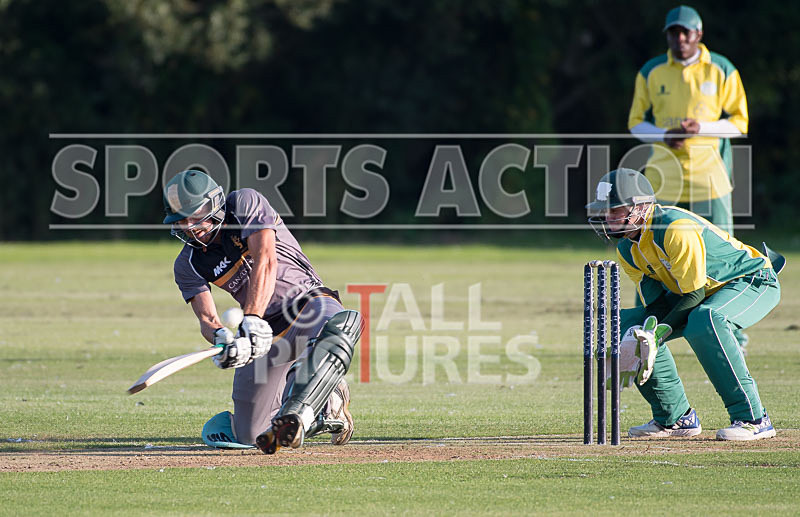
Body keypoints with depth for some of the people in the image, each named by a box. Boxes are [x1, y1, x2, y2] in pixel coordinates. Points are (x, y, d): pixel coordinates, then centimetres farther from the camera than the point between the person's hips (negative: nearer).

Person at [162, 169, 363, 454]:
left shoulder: (245, 203, -11)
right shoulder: (188, 265, 1)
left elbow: (265, 261, -24)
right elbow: (206, 319, -9)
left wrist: (251, 321, -37)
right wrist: (222, 337, -35)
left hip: (309, 301, -5)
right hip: (264, 332, 5)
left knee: (341, 324, -43)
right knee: (250, 435, -4)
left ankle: (295, 414, -51)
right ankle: (326, 408, 19)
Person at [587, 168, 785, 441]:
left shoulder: (677, 229, -31)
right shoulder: (626, 250, -3)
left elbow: (695, 294, -28)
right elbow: (655, 303, -4)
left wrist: (659, 333, -32)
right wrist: (647, 335, -25)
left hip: (754, 282, -9)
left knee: (704, 321, -39)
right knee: (629, 324, 0)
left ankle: (753, 418, -33)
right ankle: (675, 417, 8)